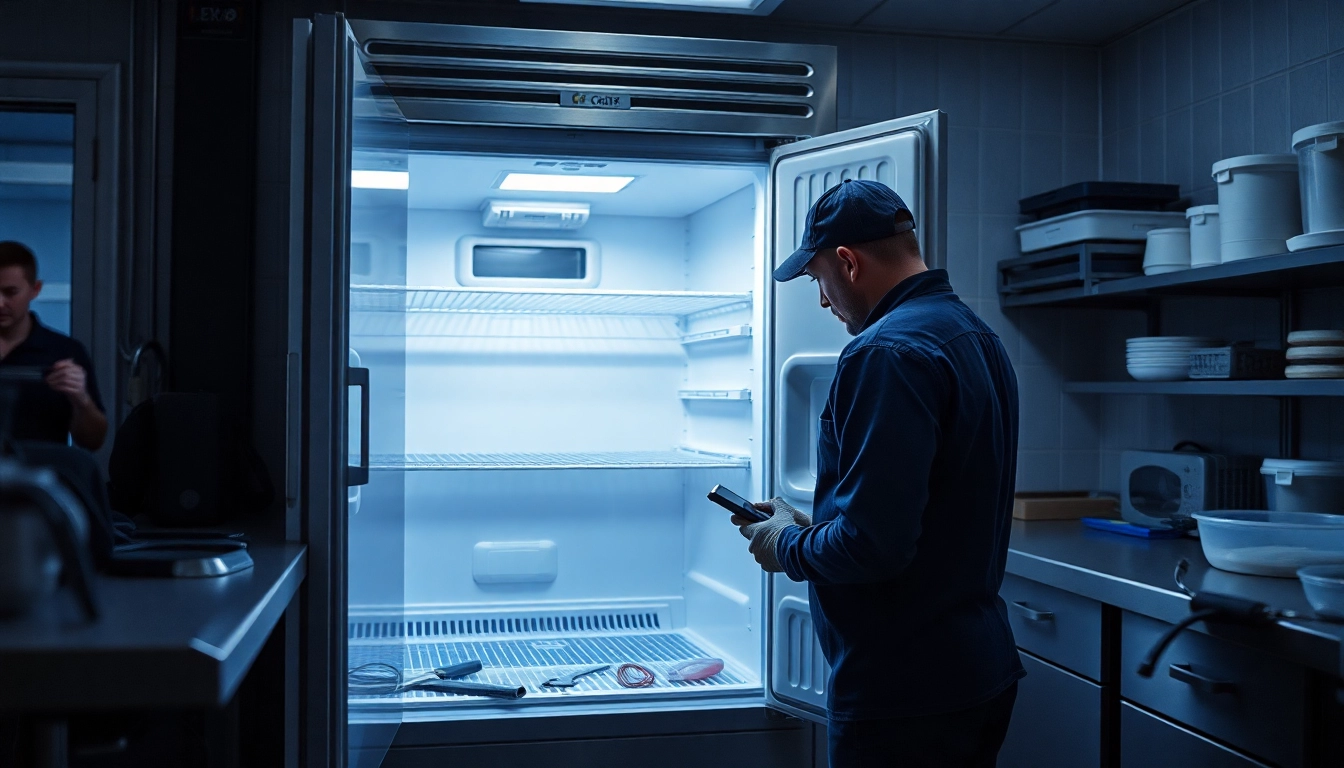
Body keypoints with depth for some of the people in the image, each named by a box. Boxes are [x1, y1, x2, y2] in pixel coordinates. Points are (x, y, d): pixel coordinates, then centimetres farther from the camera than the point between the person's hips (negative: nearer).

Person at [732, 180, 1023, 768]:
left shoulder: (886, 353, -21)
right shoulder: (978, 337, 10)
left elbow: (871, 544, -26)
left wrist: (787, 547, -8)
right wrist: (813, 527, 15)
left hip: (903, 693, -9)